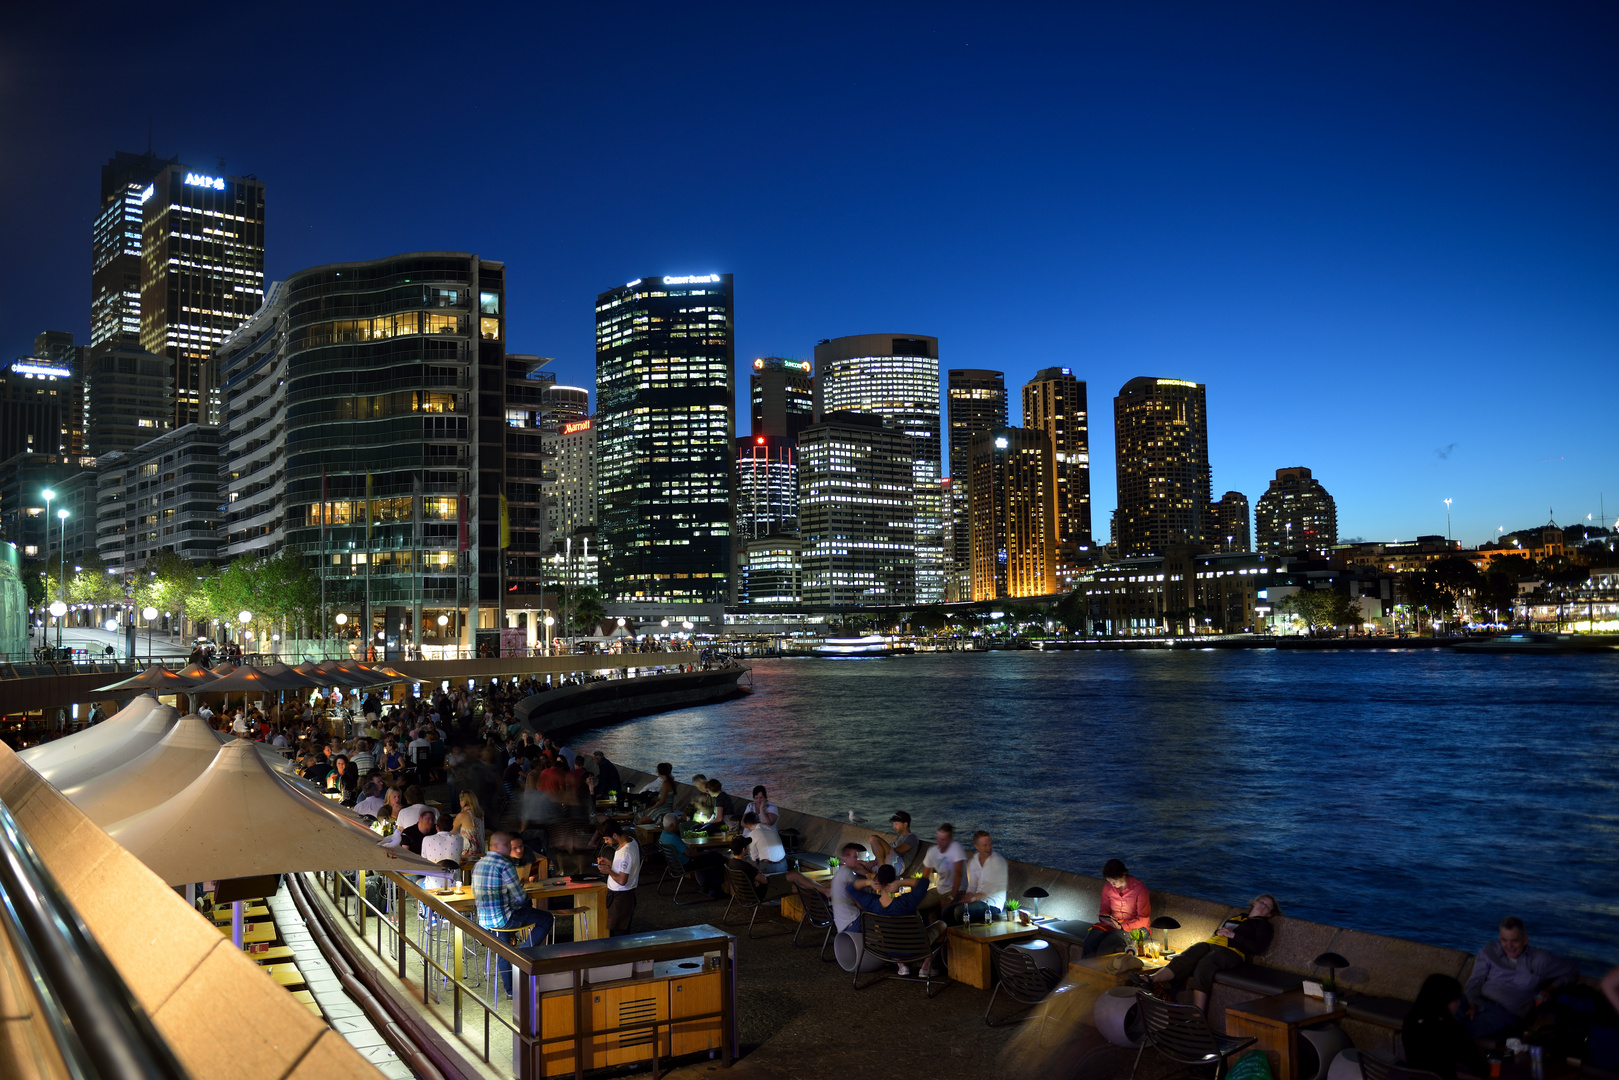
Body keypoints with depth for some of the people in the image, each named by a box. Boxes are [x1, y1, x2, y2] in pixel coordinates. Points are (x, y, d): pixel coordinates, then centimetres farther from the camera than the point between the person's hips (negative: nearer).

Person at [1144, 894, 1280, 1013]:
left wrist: (1233, 935, -5)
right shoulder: (1238, 916, 34)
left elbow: (1259, 948, -2)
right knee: (1183, 961, -24)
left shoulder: (1263, 925, 15)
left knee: (1204, 966, -36)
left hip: (1231, 951, -5)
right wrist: (1219, 932, 11)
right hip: (1210, 943, 5)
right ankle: (1150, 981, -44)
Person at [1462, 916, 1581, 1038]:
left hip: (1508, 1012, -3)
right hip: (1481, 1004, 3)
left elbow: (1572, 970, 21)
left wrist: (1553, 988, 5)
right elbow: (1475, 981, 11)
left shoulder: (1539, 959, 12)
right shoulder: (1489, 952, 15)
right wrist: (1472, 1003, -9)